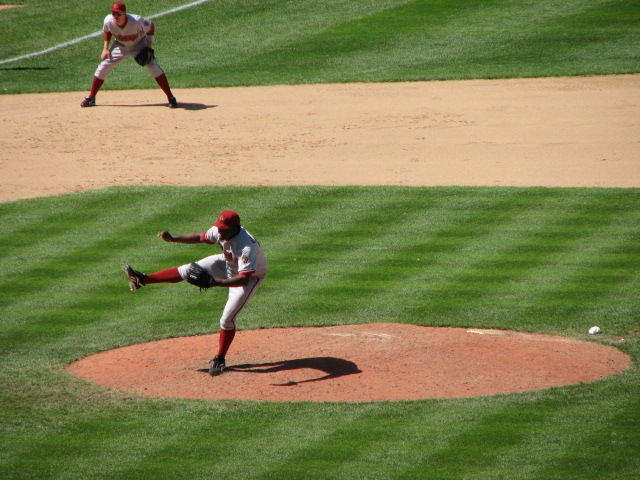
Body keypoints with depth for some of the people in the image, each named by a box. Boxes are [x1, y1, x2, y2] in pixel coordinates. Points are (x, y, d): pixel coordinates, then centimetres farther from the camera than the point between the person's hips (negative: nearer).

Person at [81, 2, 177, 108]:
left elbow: (151, 26, -17)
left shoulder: (137, 21, -36)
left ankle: (170, 98, -9)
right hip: (120, 46, 3)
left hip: (139, 45, -3)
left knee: (153, 67, -17)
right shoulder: (108, 21, -27)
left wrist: (148, 47, -19)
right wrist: (105, 48, -6)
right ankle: (91, 98, 11)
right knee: (103, 68, -4)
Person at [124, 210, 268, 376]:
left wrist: (217, 282, -59)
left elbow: (244, 279, -47)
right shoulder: (219, 231, -20)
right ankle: (143, 280, 9)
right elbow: (200, 238, -2)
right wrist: (173, 239, -13)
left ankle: (220, 360, 6)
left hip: (251, 277, -7)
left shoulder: (247, 247, -42)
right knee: (187, 270, 0)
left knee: (227, 319, -12)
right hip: (228, 264, 7)